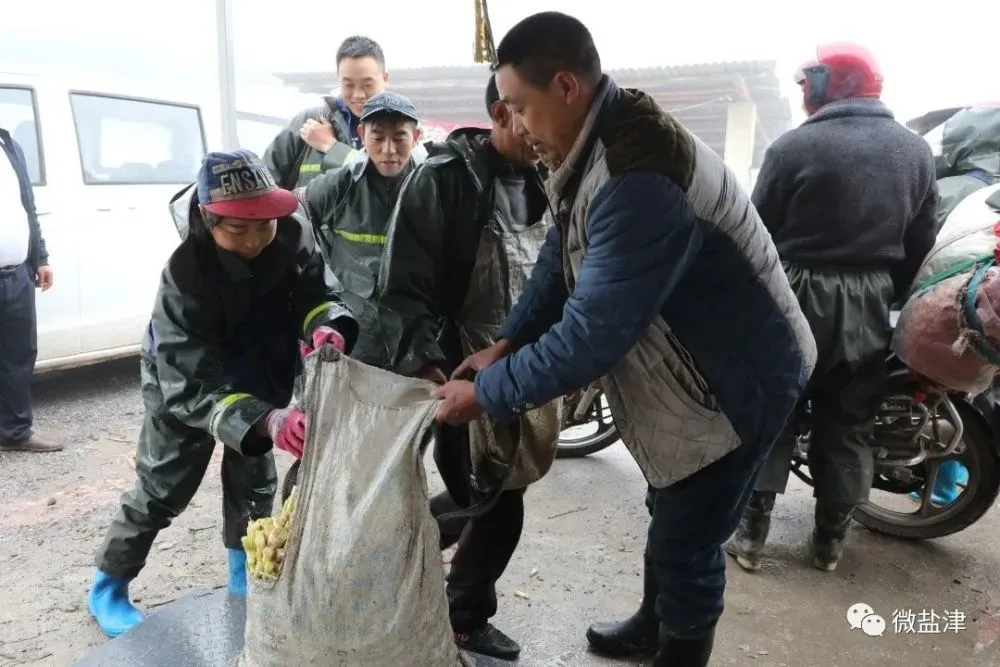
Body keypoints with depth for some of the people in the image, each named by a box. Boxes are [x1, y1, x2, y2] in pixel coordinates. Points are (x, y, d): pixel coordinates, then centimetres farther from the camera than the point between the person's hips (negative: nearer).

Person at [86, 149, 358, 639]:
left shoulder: (293, 233, -28)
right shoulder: (185, 274, -39)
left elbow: (318, 292, -14)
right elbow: (192, 387, -42)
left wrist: (326, 326, -39)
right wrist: (266, 421, -58)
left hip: (258, 373, 4)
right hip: (184, 380, -4)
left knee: (254, 478, 14)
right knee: (164, 487, 8)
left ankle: (244, 579, 35)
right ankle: (107, 588, 31)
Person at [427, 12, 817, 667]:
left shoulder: (640, 180, -35)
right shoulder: (599, 145, -3)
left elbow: (593, 333, -33)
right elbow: (561, 260, 5)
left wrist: (486, 394, -23)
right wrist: (507, 343, -4)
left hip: (736, 378, -10)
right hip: (684, 368, 10)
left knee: (686, 542, 6)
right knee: (670, 514, 26)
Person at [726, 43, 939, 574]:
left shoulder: (795, 146, -11)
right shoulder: (916, 151, 6)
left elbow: (757, 231, -7)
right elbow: (922, 242, 9)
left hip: (798, 297, -4)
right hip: (869, 306, 4)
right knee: (848, 423, 13)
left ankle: (750, 534, 11)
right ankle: (830, 541, 23)